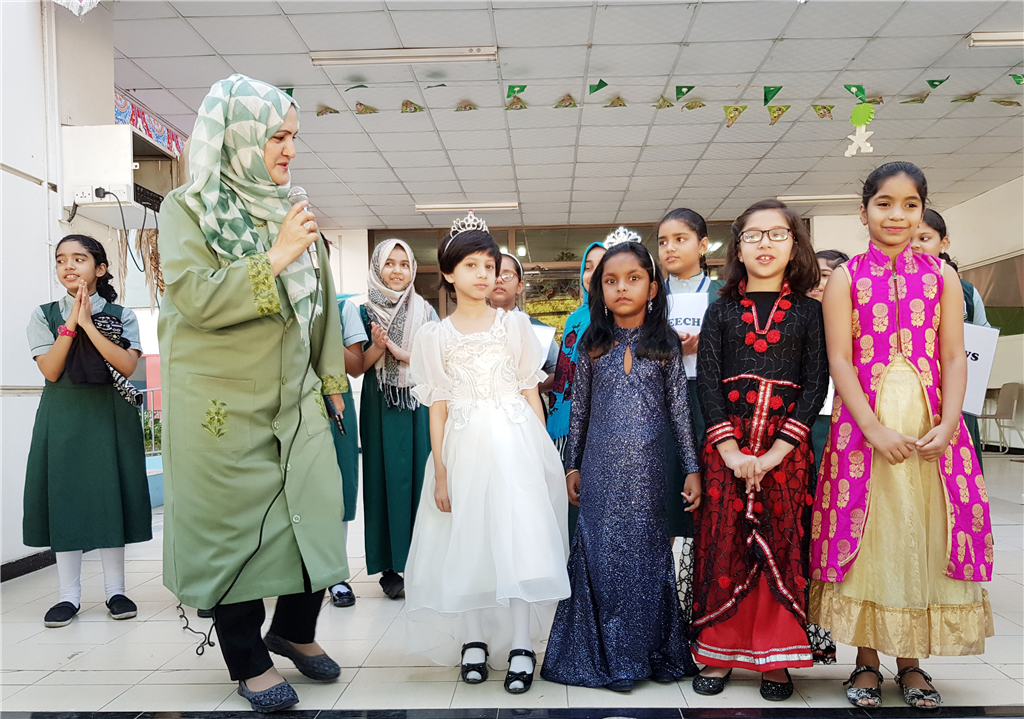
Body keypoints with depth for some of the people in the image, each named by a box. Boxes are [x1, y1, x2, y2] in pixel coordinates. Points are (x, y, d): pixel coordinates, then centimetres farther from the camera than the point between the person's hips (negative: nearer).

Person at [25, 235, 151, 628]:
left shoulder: (121, 315, 4)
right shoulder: (44, 315, 6)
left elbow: (127, 365, -12)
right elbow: (50, 370, -6)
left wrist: (88, 324, -15)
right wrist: (71, 323, -12)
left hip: (110, 414, -1)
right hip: (63, 415, 1)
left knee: (110, 495, 2)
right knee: (65, 496, 1)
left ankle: (115, 590, 11)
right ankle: (69, 595, 10)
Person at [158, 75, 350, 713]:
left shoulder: (293, 210, 8)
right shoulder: (188, 207, -5)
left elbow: (322, 300, 15)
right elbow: (194, 296, -18)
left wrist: (332, 375, 17)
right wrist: (275, 258, -21)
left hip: (297, 397, 5)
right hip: (224, 402, -4)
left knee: (315, 511, 5)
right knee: (234, 523, 5)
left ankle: (296, 629, 30)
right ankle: (249, 660, 23)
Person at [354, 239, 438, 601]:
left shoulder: (425, 311, 8)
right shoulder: (366, 311, 7)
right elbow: (358, 366, 3)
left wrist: (399, 352, -12)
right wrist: (377, 347, -16)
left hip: (418, 405, 1)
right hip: (381, 408, 0)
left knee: (420, 474, -1)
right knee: (386, 478, -1)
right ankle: (391, 567, 6)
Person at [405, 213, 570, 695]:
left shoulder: (515, 324, 7)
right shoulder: (435, 337, 6)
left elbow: (531, 394, 8)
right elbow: (437, 409, 4)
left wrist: (543, 455, 3)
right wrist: (440, 472, -1)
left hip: (516, 442, 0)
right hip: (463, 447, 1)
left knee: (520, 537, -7)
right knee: (467, 541, 4)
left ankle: (522, 646, 0)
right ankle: (473, 639, 19)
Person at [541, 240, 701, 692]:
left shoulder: (666, 345, 2)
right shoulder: (593, 346, 5)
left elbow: (680, 409, 3)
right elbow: (579, 409, 9)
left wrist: (692, 467, 0)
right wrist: (572, 466, 8)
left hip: (646, 466, -1)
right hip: (600, 466, 1)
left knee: (646, 550, 5)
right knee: (601, 551, 3)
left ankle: (649, 651, 22)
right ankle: (606, 655, 18)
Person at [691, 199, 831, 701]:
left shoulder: (808, 311, 7)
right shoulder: (721, 310, 9)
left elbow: (815, 383, -1)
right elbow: (706, 380, 1)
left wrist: (776, 452, -12)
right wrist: (731, 450, -11)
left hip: (786, 443, 0)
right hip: (726, 441, 1)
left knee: (782, 545, 1)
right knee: (723, 542, 2)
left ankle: (776, 657, 14)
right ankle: (719, 652, 13)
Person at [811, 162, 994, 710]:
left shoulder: (941, 275, 8)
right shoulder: (845, 278, 2)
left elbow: (953, 357, 3)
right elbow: (840, 361, -4)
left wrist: (946, 426, -11)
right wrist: (875, 430, -14)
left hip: (932, 427, 2)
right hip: (864, 424, -2)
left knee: (923, 537, 6)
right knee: (865, 536, 2)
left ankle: (910, 659, 22)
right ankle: (866, 659, 18)